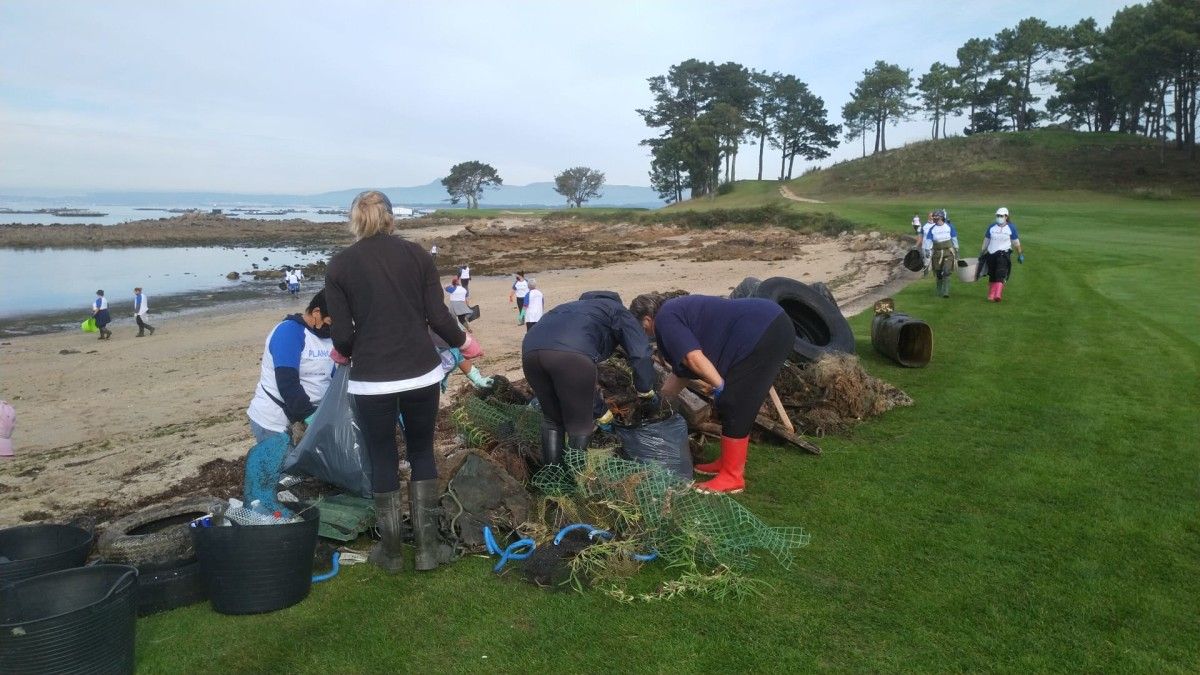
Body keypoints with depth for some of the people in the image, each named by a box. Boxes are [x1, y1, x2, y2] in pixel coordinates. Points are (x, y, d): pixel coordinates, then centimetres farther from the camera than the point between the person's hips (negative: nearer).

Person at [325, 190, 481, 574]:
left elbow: (343, 336, -1)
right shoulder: (417, 254, 3)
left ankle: (390, 551, 24)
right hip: (421, 373, 1)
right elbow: (438, 317, -1)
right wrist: (464, 342, 18)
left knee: (383, 462, 13)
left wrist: (343, 354, 21)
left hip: (371, 380, -1)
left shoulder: (339, 266, 0)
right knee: (422, 454, 17)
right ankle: (428, 548, 19)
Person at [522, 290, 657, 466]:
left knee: (552, 420, 27)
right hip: (572, 353, -6)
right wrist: (647, 392, 28)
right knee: (580, 428, 14)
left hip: (530, 349, 6)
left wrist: (600, 410, 59)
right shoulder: (619, 312, 31)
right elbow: (641, 355, 12)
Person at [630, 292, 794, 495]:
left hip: (763, 334, -10)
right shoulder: (679, 310, 25)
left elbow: (694, 358, -19)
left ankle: (732, 478, 7)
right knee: (735, 405, 18)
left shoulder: (665, 319, -4)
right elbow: (681, 371, 33)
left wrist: (720, 386, -11)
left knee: (734, 407, -2)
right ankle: (730, 462, 29)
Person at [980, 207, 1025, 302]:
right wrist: (982, 253, 13)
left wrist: (1020, 254, 10)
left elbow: (1015, 242, 7)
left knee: (1000, 274, -18)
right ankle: (991, 296, 16)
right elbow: (986, 241, 14)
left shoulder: (1011, 228, 1)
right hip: (991, 254, 3)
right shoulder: (991, 227, 7)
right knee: (992, 276, 8)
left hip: (1004, 254, -3)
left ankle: (997, 295, -26)